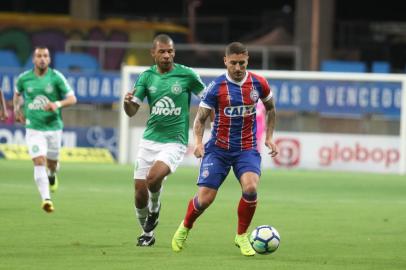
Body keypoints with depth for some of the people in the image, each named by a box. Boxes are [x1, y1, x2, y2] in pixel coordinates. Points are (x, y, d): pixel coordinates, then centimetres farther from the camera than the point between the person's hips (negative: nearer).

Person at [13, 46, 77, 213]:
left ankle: (52, 175, 52)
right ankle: (46, 199, -22)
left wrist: (58, 104, -24)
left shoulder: (56, 77, -6)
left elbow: (72, 99, -6)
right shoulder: (24, 78, 0)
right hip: (34, 128, -1)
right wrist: (17, 109, 8)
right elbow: (17, 93, 22)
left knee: (51, 163, 14)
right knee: (39, 162, -17)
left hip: (54, 127, 1)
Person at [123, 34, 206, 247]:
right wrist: (127, 101, -20)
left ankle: (155, 207, 5)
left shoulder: (187, 75, -5)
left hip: (174, 141, -4)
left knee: (153, 177, -28)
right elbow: (132, 111, 3)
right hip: (149, 140, 4)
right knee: (140, 192, 0)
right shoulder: (147, 77, 3)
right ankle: (146, 233, 24)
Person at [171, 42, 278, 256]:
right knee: (205, 197, -7)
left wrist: (269, 138, 11)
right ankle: (185, 228, 27)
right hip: (218, 148, -1)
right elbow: (200, 118, -2)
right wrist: (198, 141, -20)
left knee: (250, 188, -26)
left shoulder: (258, 84, -1)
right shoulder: (216, 87, -9)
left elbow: (270, 109, 18)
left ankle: (242, 236, -3)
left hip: (247, 148, 1)